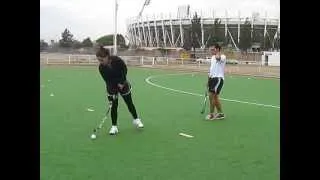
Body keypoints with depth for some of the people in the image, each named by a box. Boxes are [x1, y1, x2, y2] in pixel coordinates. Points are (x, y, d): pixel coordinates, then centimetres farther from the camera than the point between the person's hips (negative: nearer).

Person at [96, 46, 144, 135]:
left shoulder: (116, 60, -26)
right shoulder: (101, 68, -22)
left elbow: (124, 69, -13)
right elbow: (108, 81, -20)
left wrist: (122, 82, -19)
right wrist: (112, 93, -26)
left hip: (122, 83, 0)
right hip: (112, 86, 0)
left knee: (129, 103, 10)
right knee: (113, 106, -4)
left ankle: (136, 119, 30)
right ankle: (114, 126, 6)